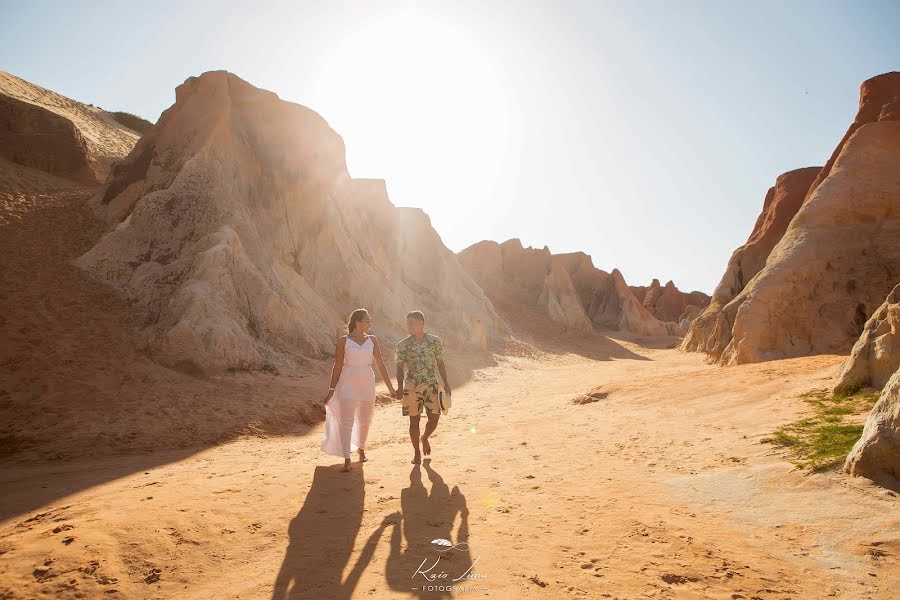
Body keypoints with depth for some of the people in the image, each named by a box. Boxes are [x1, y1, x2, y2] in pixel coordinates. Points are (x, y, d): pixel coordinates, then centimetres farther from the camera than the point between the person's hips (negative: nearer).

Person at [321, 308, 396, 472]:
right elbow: (337, 366, 1)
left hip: (367, 384, 3)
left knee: (364, 420, 14)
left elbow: (380, 365, 8)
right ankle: (347, 460, -5)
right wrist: (332, 390, 1)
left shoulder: (372, 340, 6)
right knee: (346, 421, -8)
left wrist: (390, 387, 8)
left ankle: (361, 449, 38)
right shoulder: (343, 341, -3)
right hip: (347, 384, -3)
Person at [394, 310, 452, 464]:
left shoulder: (435, 341, 2)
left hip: (431, 384, 1)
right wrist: (400, 387, -17)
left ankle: (425, 438, 31)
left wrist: (446, 384, 8)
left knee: (434, 418, -2)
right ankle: (417, 453, 20)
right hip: (411, 386, -1)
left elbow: (440, 363, 9)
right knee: (414, 420, 3)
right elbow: (400, 367, -4)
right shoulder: (403, 344, -1)